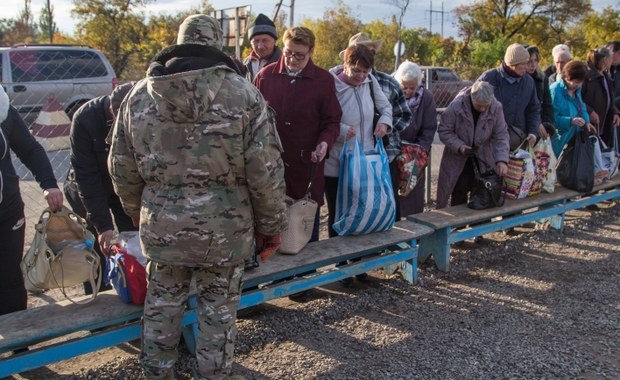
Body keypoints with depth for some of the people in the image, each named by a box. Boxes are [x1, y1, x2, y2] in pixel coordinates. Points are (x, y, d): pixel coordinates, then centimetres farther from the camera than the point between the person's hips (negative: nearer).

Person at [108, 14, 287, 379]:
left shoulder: (139, 94, 1)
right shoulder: (244, 93, -9)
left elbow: (122, 169, 7)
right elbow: (266, 172, -11)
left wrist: (139, 213, 23)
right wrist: (271, 226, 1)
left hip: (161, 226, 3)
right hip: (224, 227, -3)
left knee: (162, 304, 21)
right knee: (218, 311, 14)